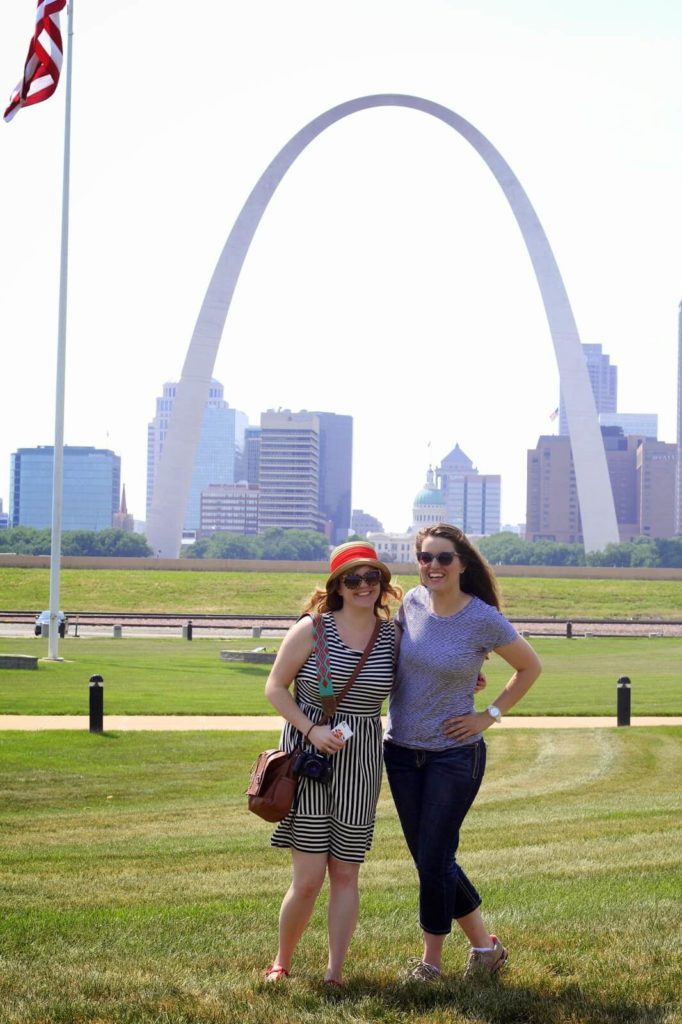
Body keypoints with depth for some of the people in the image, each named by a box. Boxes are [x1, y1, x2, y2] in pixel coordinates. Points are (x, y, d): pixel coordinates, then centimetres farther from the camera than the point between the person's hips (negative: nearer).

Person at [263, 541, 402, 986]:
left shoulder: (393, 635, 3)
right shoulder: (311, 629, -6)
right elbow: (275, 687, -1)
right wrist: (312, 729, -13)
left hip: (360, 762, 3)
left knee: (346, 873, 5)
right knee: (309, 878, -5)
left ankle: (335, 972, 12)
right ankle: (282, 961, 17)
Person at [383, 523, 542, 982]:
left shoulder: (484, 620, -15)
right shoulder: (413, 602, -2)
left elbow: (530, 667, -1)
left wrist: (490, 715, -5)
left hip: (456, 754, -5)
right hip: (402, 750, 5)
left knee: (433, 859, -2)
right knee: (429, 858, 10)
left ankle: (431, 960, 17)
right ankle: (485, 945, 26)